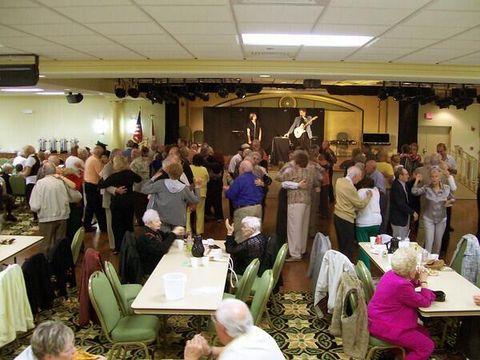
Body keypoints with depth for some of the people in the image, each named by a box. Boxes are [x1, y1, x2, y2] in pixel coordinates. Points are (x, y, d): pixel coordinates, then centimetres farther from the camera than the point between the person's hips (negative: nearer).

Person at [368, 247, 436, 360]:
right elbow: (425, 302, -13)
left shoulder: (392, 274, 2)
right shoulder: (400, 285, -28)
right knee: (427, 346, -5)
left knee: (424, 333, 16)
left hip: (381, 319, 10)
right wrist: (424, 282, -1)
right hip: (383, 326, -10)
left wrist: (416, 280, 6)